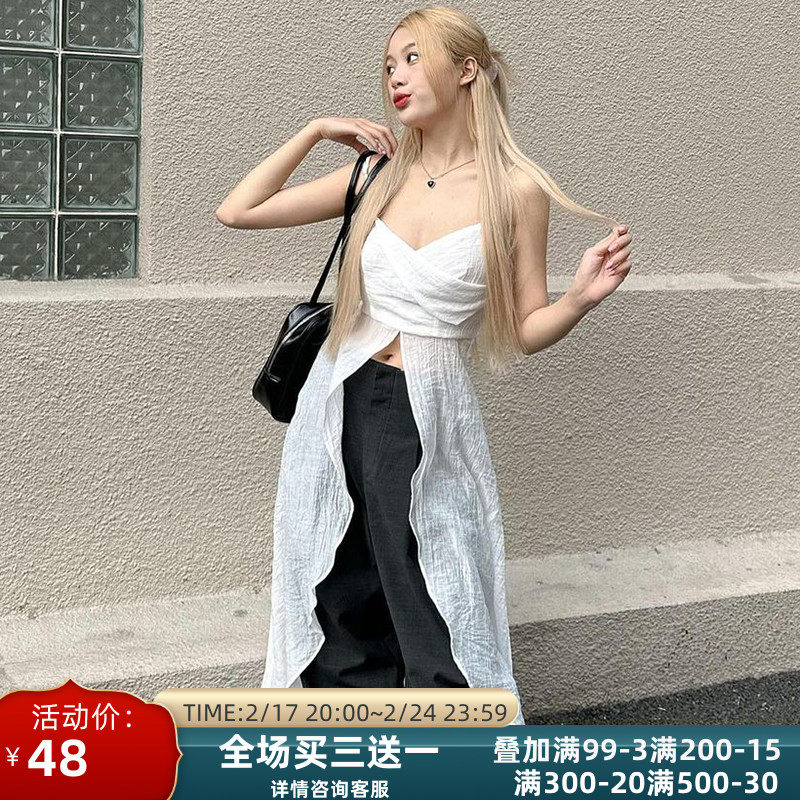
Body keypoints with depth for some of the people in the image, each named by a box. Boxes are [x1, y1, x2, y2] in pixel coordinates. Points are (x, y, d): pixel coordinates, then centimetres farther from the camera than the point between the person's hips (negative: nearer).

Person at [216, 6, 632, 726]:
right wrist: (316, 132, 1)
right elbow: (236, 212, 5)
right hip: (341, 404, 4)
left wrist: (581, 298, -19)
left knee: (433, 632, 0)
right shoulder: (377, 173, 5)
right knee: (342, 614, 13)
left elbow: (523, 331, 0)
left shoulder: (516, 189, -4)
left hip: (431, 419, -4)